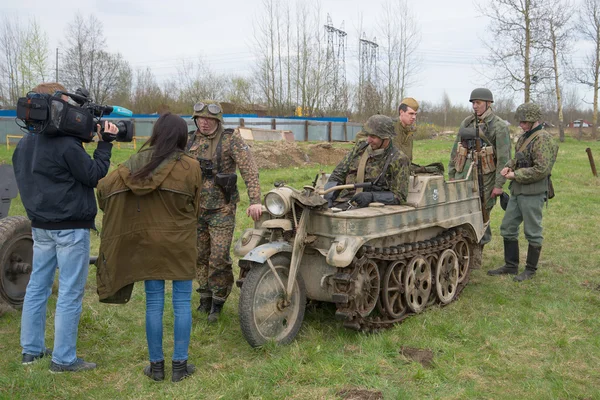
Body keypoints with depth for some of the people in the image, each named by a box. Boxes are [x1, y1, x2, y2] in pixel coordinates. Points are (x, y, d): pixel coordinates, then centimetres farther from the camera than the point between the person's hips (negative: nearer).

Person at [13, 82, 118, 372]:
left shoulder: (24, 145, 7)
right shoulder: (66, 144, -18)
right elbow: (94, 175, -12)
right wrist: (104, 143, -2)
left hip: (40, 226, 8)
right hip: (71, 228, -8)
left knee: (37, 286, 15)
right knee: (70, 293, 0)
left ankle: (31, 349, 26)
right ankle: (63, 359, 6)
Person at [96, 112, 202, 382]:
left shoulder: (135, 165, -5)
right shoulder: (190, 167, -12)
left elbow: (104, 187, -9)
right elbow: (194, 207, -3)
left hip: (147, 243, 2)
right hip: (179, 244, -2)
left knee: (154, 303, 11)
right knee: (182, 303, 9)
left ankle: (156, 365, 20)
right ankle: (180, 364, 16)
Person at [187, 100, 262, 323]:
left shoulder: (231, 140, -9)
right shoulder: (190, 141, 7)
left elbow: (249, 170, -16)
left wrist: (255, 201, -27)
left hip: (222, 209, -5)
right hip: (196, 207, 5)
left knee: (219, 257, -6)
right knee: (200, 256, 11)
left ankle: (218, 303, 10)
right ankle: (205, 298, 27)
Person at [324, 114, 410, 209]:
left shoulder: (399, 160, -2)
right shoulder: (360, 148, 14)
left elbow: (399, 196, -4)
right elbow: (338, 175, 16)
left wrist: (372, 196, -18)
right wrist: (328, 196, -1)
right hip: (341, 201, 5)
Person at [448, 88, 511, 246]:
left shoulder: (499, 126, -4)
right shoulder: (466, 123, 13)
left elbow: (504, 157, -8)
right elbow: (455, 150, 17)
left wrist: (499, 184, -13)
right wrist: (451, 175, 14)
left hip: (484, 177, -5)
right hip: (463, 173, 5)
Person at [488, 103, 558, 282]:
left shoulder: (543, 139, -15)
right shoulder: (524, 137, 14)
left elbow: (541, 169, -22)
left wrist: (516, 175, -16)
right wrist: (509, 166, 4)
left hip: (533, 193, -9)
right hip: (517, 191, 10)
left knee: (532, 232, 2)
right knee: (508, 228, 13)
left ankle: (531, 270, 15)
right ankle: (511, 265, 24)